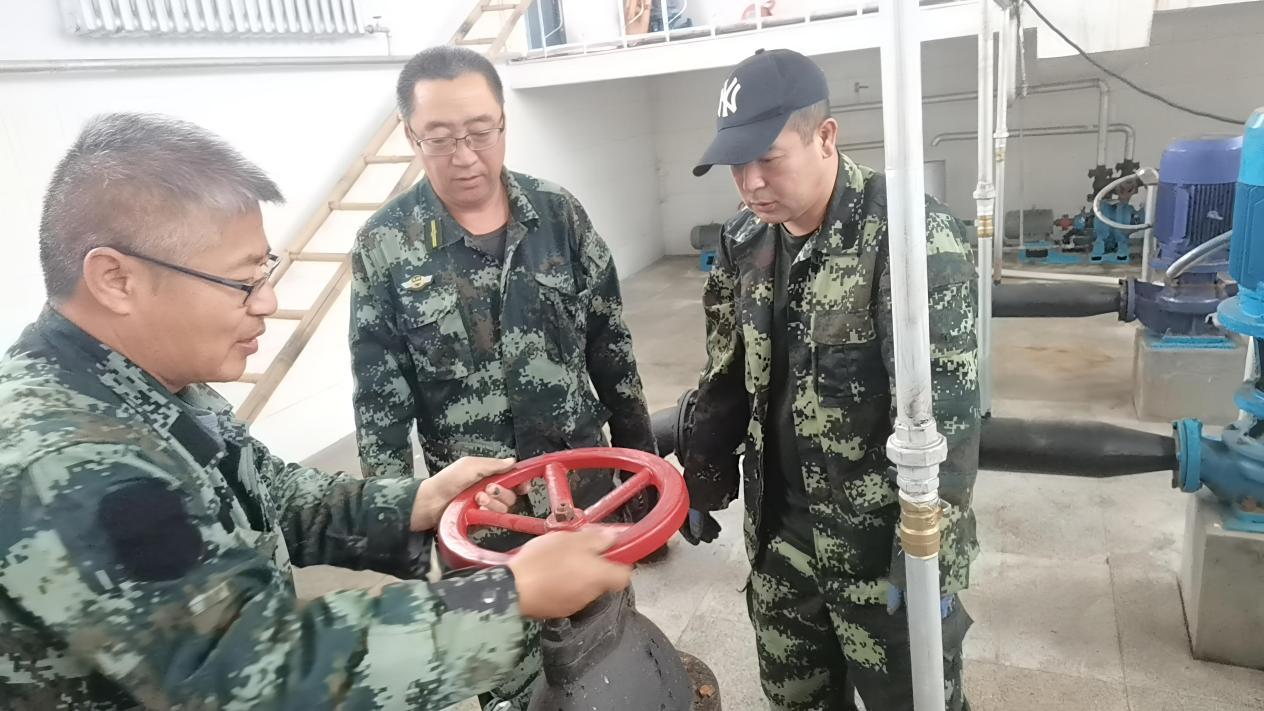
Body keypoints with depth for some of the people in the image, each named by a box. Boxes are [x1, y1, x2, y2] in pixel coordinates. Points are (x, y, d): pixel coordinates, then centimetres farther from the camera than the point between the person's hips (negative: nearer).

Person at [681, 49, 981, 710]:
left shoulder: (911, 233, -19)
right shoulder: (745, 240, 1)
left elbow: (944, 408, -21)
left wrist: (928, 554, -21)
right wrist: (701, 482, 12)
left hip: (883, 540, -5)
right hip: (779, 529, 6)